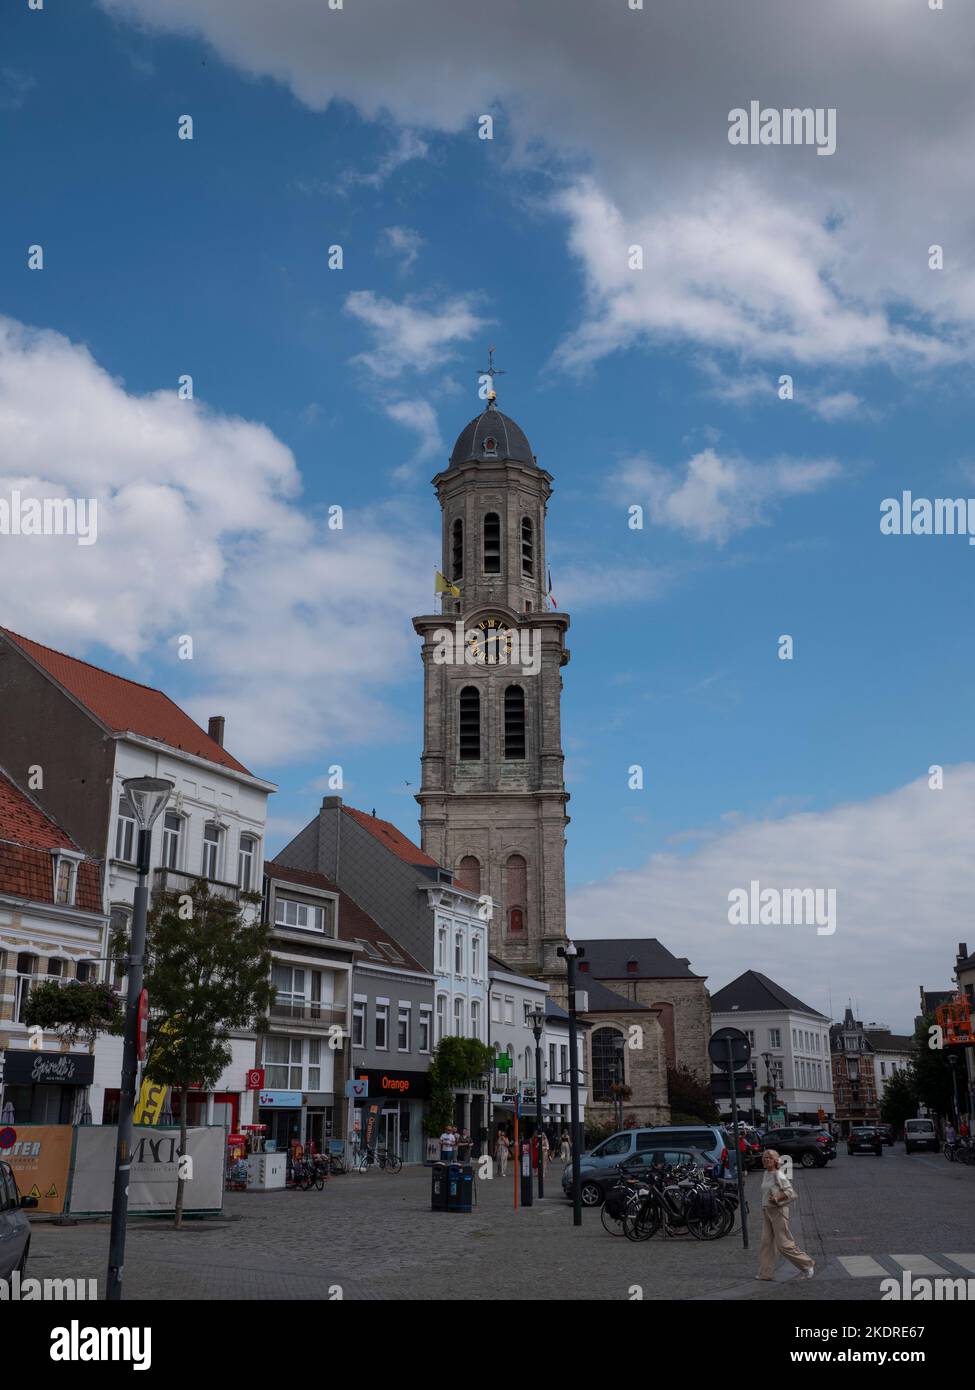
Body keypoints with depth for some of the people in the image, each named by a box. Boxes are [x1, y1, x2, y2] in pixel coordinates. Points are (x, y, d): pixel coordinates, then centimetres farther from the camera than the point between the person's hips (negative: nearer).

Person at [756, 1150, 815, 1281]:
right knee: (766, 1242, 7)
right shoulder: (766, 1173, 10)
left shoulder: (778, 1175, -15)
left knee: (783, 1243, -2)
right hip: (766, 1210, 8)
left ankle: (807, 1263, 15)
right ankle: (764, 1273, 11)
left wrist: (777, 1198, -30)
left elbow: (790, 1191, -20)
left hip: (778, 1211, -8)